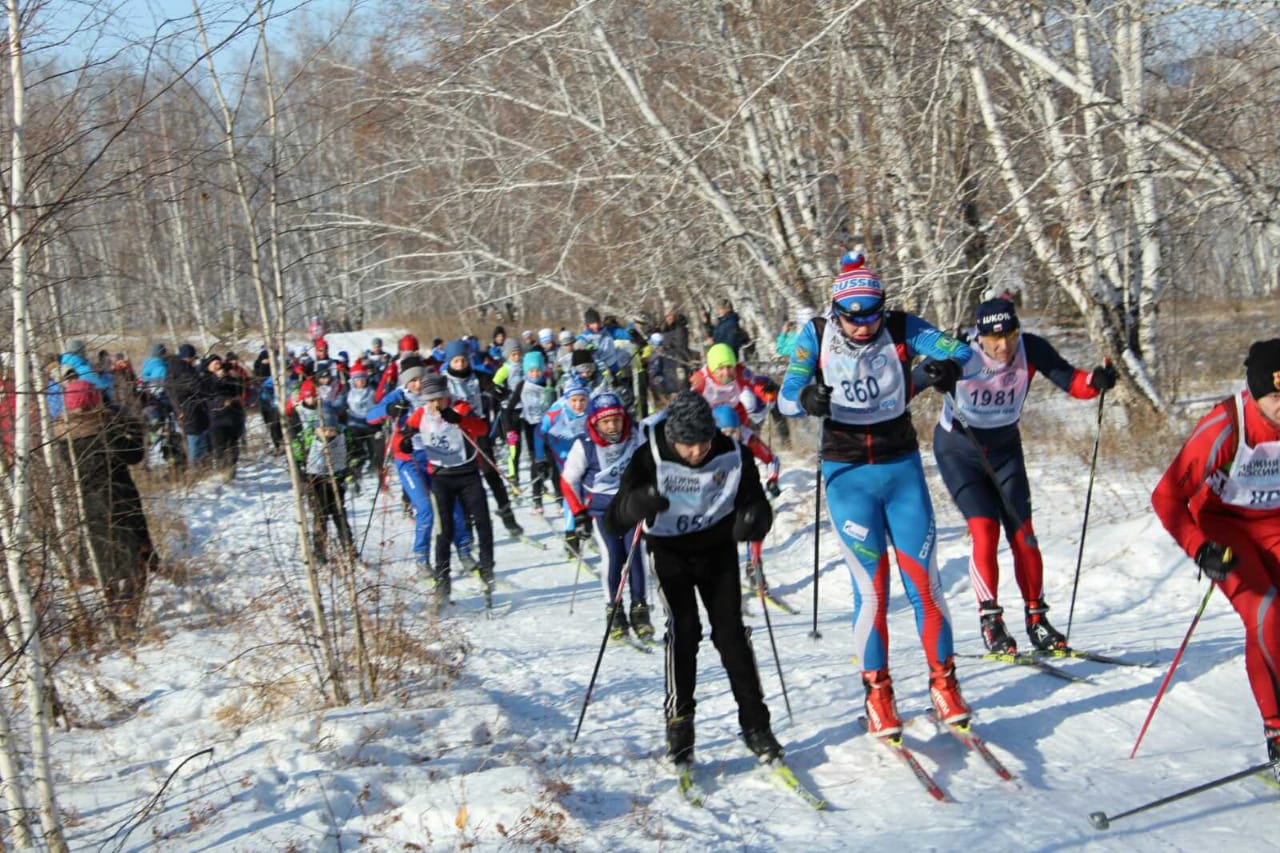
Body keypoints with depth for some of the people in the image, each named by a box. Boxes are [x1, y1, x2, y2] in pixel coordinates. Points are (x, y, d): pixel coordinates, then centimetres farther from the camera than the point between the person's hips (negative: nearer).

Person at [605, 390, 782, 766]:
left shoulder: (732, 455, -21)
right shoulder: (650, 461, -25)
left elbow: (756, 504, -13)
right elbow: (613, 523, -26)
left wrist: (754, 520, -38)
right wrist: (636, 504, -49)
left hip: (717, 547, 1)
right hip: (670, 551, -1)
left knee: (730, 630, -7)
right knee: (683, 627, -16)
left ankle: (755, 723, 3)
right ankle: (678, 721, -3)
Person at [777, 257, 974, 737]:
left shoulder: (902, 329, -6)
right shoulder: (816, 336, -7)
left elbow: (959, 351, -16)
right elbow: (785, 399, -9)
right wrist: (807, 400, -31)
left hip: (902, 468, 1)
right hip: (847, 476, -1)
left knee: (923, 579, 2)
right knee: (871, 586, -4)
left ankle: (944, 681, 16)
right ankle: (877, 692, 10)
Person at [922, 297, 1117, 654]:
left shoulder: (1030, 349, -19)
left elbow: (1069, 380, -22)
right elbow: (908, 385, -34)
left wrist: (1096, 381, -44)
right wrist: (933, 377, -56)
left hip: (1005, 449, 3)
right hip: (958, 450, -3)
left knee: (1022, 534, 0)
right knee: (985, 530, -15)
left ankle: (1036, 618, 12)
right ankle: (990, 620, -5)